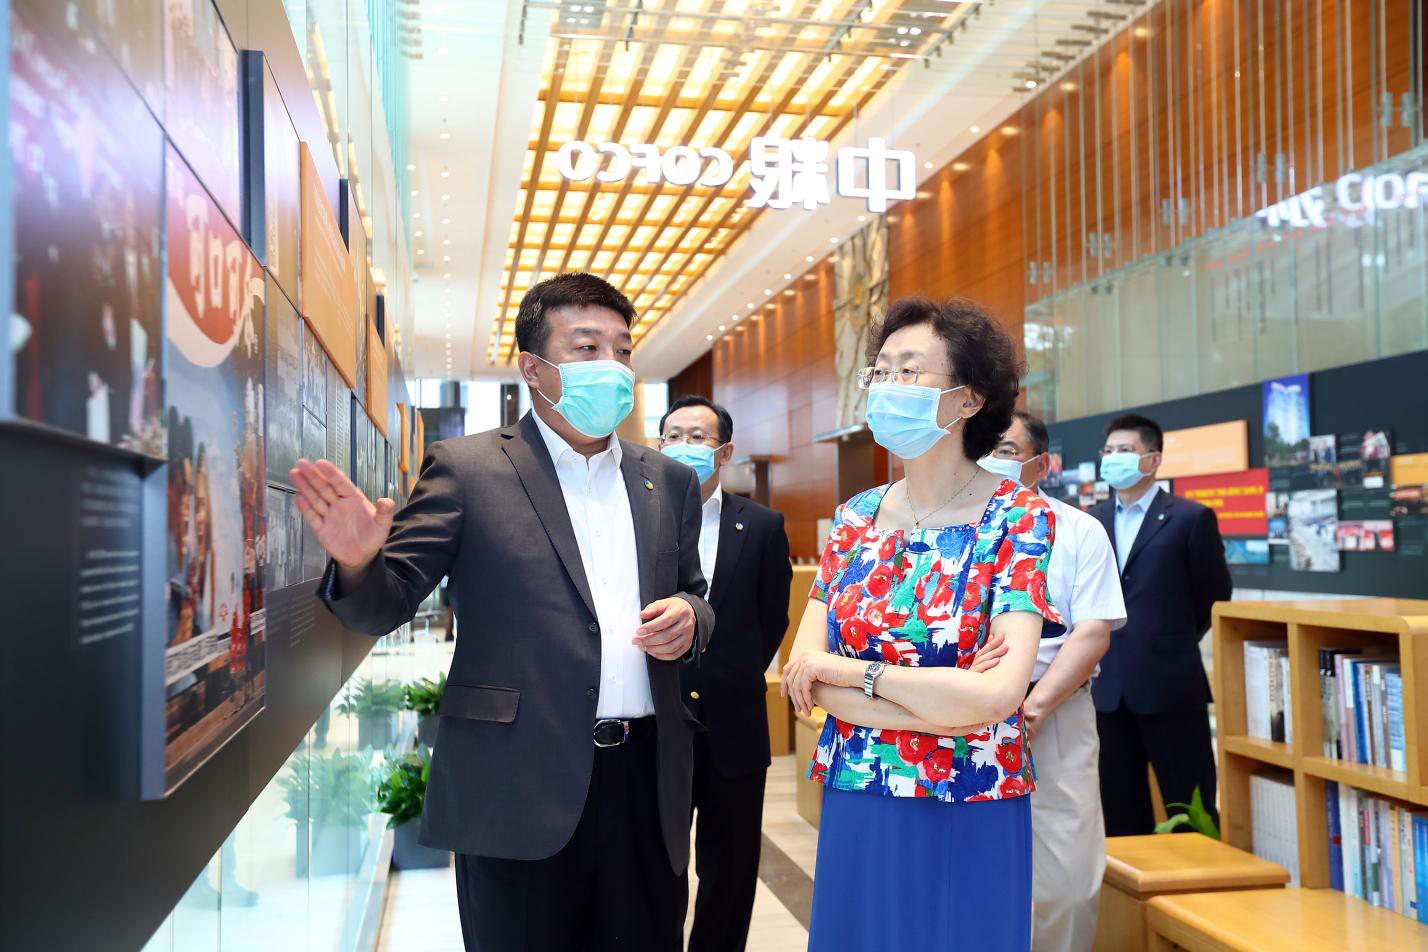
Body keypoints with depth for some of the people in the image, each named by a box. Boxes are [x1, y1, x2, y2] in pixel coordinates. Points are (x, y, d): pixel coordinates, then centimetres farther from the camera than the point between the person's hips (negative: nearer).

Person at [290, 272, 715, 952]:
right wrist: (356, 563, -27)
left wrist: (688, 616, -4)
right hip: (519, 789, -4)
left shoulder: (669, 481, 10)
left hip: (647, 777, 4)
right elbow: (386, 605, -5)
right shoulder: (467, 469, -2)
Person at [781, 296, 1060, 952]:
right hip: (854, 806, 4)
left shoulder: (1018, 519, -10)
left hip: (966, 822, -4)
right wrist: (951, 703, -15)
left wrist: (847, 672, -13)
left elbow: (1000, 694, -21)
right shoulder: (856, 517, 2)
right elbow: (802, 672, -6)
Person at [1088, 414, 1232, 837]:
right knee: (1120, 811, 12)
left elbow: (1213, 595, 3)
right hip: (1109, 689, 5)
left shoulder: (1190, 518, -5)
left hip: (1171, 686, -4)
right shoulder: (1094, 520, 9)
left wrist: (1172, 645, 11)